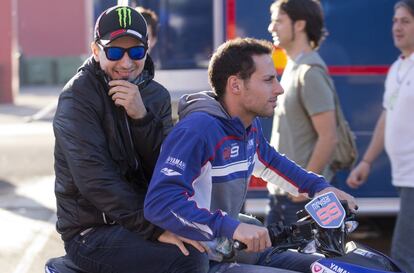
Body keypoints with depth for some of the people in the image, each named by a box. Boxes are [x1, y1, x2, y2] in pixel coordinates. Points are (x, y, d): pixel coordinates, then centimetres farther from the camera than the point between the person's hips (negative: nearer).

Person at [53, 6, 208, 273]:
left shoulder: (156, 95, 7)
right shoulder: (79, 97, -11)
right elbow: (96, 181, -22)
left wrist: (142, 117, -20)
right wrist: (155, 229, -28)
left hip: (144, 217, 7)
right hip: (91, 232, -6)